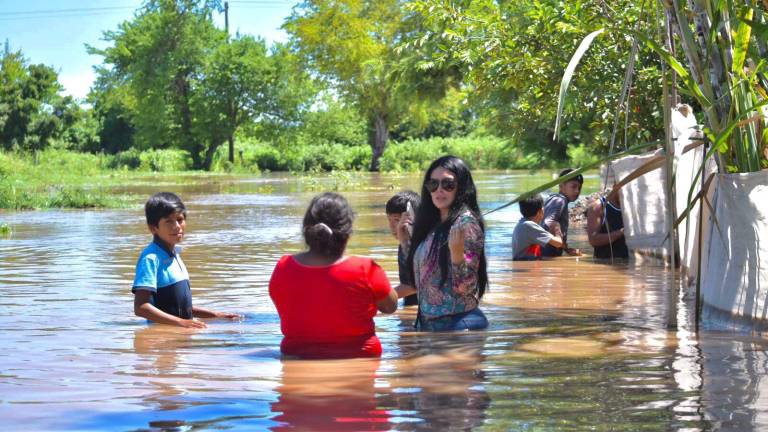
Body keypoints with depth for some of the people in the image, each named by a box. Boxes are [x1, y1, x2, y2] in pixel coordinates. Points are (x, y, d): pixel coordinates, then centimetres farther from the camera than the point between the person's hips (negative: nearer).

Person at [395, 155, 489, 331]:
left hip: (458, 323, -8)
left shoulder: (466, 222, -13)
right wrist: (405, 241, 14)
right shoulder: (431, 224, 10)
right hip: (428, 322, 8)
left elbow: (465, 287, -17)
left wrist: (457, 252, -34)